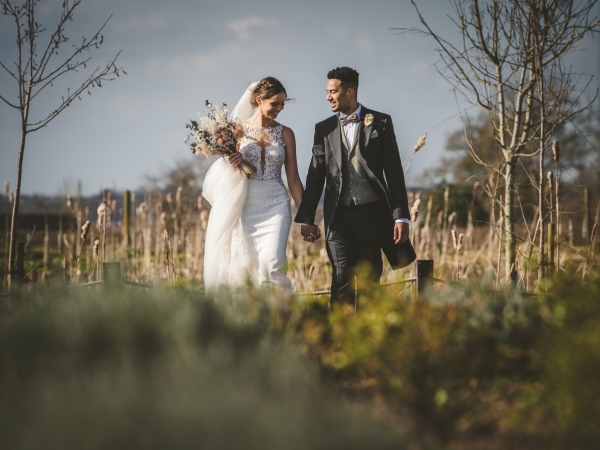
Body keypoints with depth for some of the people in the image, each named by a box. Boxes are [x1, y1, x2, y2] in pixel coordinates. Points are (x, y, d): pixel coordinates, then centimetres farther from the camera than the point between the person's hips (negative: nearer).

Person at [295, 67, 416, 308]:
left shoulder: (380, 123, 4)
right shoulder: (324, 129, 10)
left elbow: (394, 172, 1)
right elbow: (315, 176, 12)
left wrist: (401, 216, -4)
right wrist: (306, 219, 8)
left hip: (372, 212, -1)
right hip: (339, 215, 1)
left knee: (370, 279, 3)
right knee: (342, 281, -8)